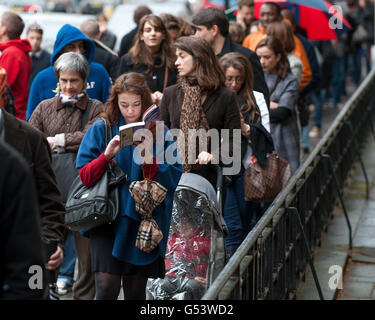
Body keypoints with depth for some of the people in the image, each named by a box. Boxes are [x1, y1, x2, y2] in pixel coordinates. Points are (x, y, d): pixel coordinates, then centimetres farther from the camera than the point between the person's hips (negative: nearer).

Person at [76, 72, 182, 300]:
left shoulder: (160, 133, 4)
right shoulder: (101, 130, 3)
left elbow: (173, 177, -5)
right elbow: (85, 177, -1)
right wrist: (107, 155, -16)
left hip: (143, 220, 1)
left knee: (136, 290, 7)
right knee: (107, 286, -14)